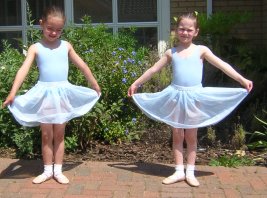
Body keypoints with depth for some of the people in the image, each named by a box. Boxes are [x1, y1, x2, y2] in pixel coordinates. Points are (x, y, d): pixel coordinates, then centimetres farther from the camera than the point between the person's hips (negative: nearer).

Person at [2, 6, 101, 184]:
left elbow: (82, 66, 10)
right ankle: (48, 170, 20)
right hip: (44, 94, -1)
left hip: (62, 93, 1)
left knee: (59, 135, 8)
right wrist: (13, 93, -22)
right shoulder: (35, 48, -2)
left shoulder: (66, 46, 4)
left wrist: (95, 85, 16)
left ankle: (58, 170, 17)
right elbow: (24, 70, -12)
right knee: (46, 135, 8)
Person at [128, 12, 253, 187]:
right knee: (177, 136, 7)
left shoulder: (201, 50, 0)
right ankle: (179, 171, 17)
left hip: (195, 97, -1)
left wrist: (242, 79, -14)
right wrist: (136, 83, 16)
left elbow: (222, 65, -6)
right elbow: (153, 69, 13)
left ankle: (190, 172, 17)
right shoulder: (171, 53, 6)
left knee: (191, 136, 7)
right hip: (176, 96, 2)